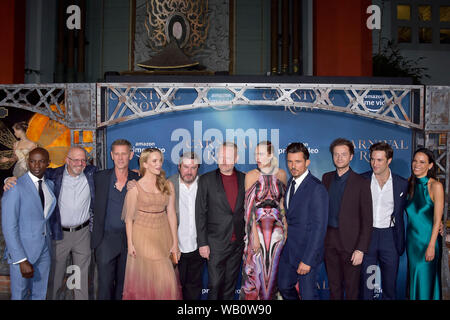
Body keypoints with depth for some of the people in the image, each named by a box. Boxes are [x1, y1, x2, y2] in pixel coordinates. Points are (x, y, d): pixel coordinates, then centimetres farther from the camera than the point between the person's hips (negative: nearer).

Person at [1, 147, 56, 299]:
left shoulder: (50, 184, 6)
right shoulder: (15, 187, -16)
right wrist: (21, 260, -21)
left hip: (44, 248, 6)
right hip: (22, 250, -6)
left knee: (39, 294, 17)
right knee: (20, 295, 9)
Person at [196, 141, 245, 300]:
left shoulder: (245, 179, 4)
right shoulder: (206, 180, -3)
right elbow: (200, 213, -4)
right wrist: (202, 243, -8)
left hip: (238, 243, 3)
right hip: (216, 243, -2)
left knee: (230, 283, 14)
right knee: (215, 284, 2)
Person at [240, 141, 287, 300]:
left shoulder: (281, 174, 3)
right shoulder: (251, 175, -5)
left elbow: (283, 203, 9)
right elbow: (249, 207, -8)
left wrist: (286, 227, 0)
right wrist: (255, 235, -13)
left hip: (276, 227, 2)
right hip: (257, 227, -2)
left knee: (274, 267, 11)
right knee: (256, 268, 4)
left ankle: (271, 295, 29)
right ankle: (253, 296, 22)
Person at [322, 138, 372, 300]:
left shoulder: (361, 183, -8)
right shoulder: (326, 178, 7)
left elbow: (367, 220, -8)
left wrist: (361, 249, -13)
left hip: (350, 241, -4)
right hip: (329, 240, 4)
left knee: (351, 288, 7)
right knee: (333, 286, 15)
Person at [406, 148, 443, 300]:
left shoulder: (435, 186, -13)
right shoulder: (410, 184, 4)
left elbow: (437, 220, -14)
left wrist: (431, 246, -16)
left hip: (427, 238, -5)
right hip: (411, 238, 5)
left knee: (425, 278, 3)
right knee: (414, 276, 15)